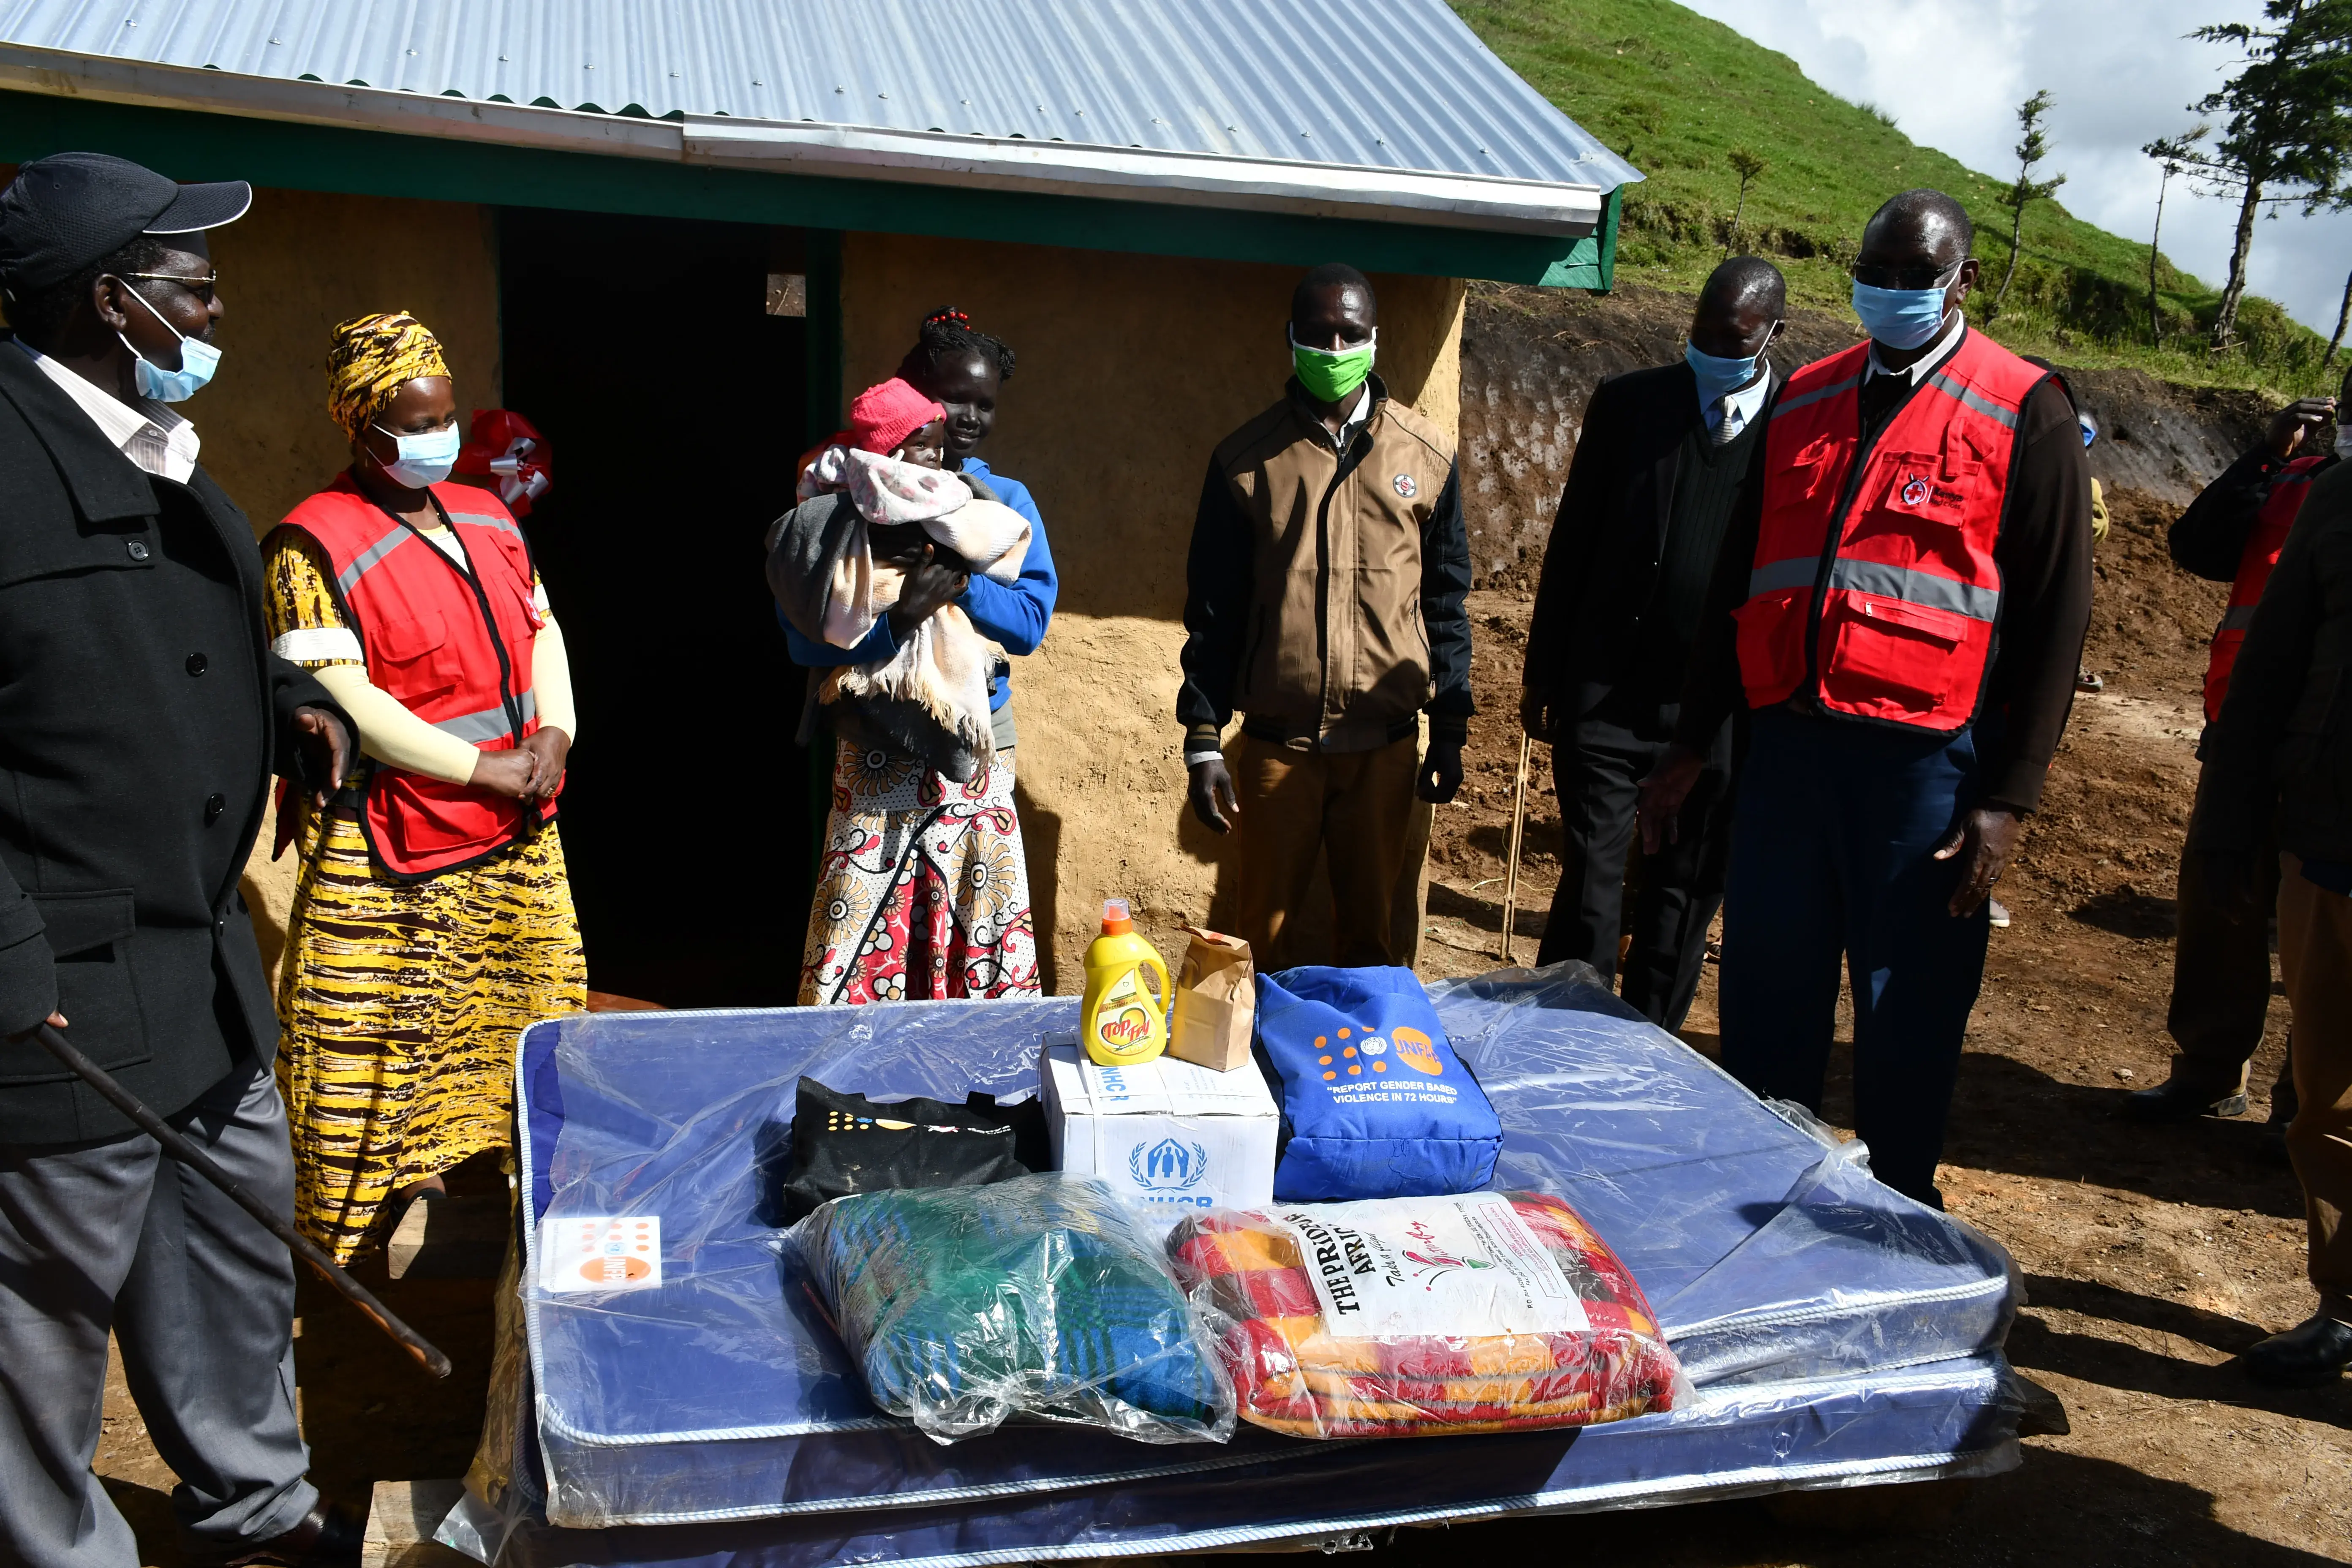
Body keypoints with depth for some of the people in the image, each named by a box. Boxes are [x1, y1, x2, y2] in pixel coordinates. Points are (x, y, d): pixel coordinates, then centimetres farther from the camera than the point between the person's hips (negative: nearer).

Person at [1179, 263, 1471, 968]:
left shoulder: (1427, 454, 5)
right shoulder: (1247, 459, 1)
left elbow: (1445, 599, 9)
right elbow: (1213, 610, 3)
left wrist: (1450, 731, 7)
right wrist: (1203, 741, -2)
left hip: (1386, 744, 1)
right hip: (1277, 742, -1)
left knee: (1371, 931, 9)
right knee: (1263, 932, 4)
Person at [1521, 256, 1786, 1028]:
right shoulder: (1628, 401, 4)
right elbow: (1571, 543, 6)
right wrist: (1543, 674, 5)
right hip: (1607, 694, 0)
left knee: (1686, 895, 10)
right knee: (1591, 884, 0)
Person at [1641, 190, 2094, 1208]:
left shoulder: (2024, 413, 1)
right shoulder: (1803, 402, 14)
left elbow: (2053, 614, -3)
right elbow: (1738, 580, 18)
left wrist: (2007, 797, -9)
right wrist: (1690, 744, 14)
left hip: (1925, 762, -4)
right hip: (1786, 743, 4)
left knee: (1908, 1018, 5)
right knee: (1766, 1006, 11)